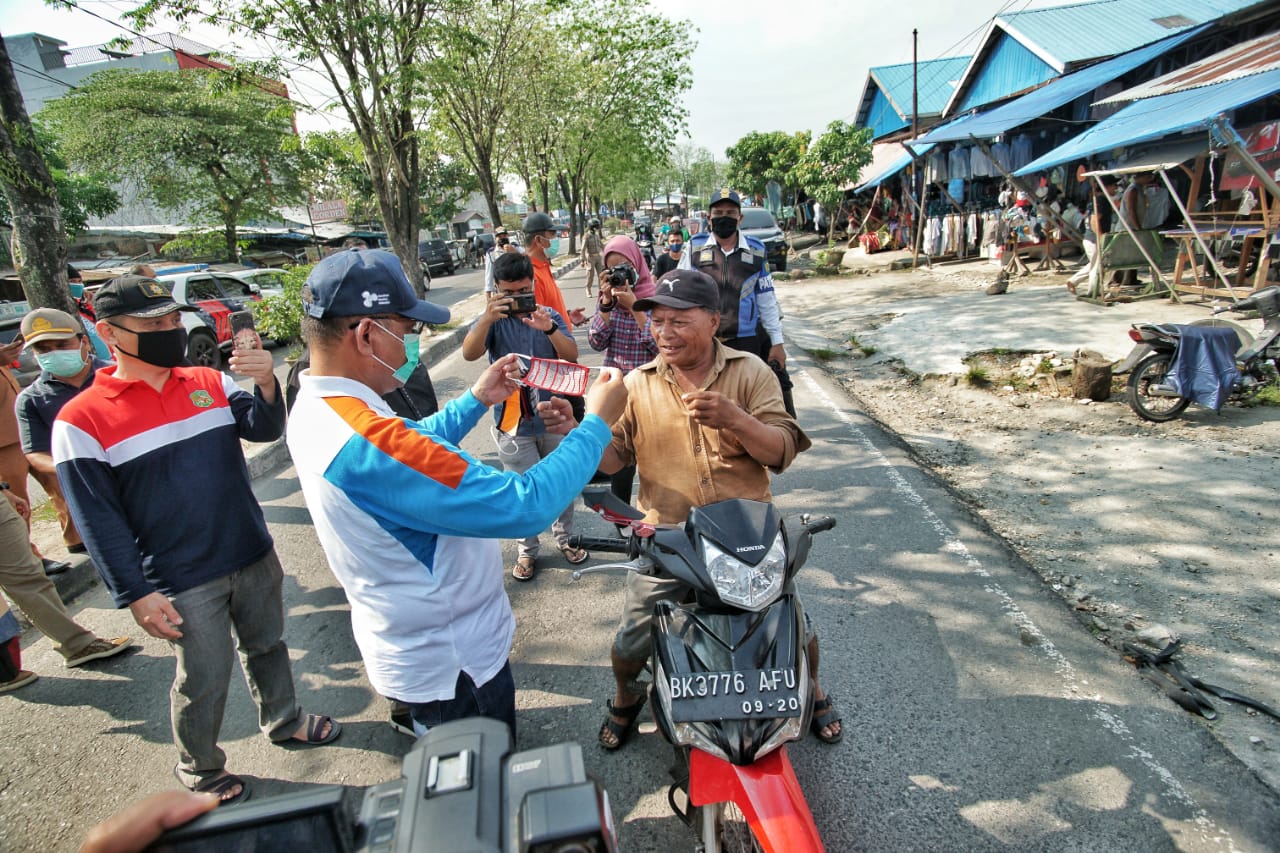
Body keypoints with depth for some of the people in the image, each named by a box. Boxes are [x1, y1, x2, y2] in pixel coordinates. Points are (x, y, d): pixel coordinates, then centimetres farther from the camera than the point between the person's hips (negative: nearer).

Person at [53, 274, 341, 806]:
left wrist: (266, 385, -30)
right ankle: (199, 770, 35)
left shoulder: (210, 383, 2)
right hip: (185, 582, -4)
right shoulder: (81, 421, -11)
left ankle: (283, 721, 45)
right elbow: (99, 522, -10)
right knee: (204, 681, 10)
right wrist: (136, 595, -12)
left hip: (254, 556, 4)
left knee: (266, 645, 21)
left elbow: (264, 429, -10)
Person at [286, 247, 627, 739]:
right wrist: (597, 422, -25)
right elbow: (526, 505, -37)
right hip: (449, 663, -9)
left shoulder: (314, 407, -5)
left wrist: (477, 400, 8)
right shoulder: (366, 442, -38)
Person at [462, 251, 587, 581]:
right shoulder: (493, 320, -5)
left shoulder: (549, 316, 1)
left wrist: (549, 329, -31)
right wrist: (487, 319, -41)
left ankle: (565, 537, 37)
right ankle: (526, 550, 26)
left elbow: (572, 356, -11)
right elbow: (469, 354, -23)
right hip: (513, 424, -2)